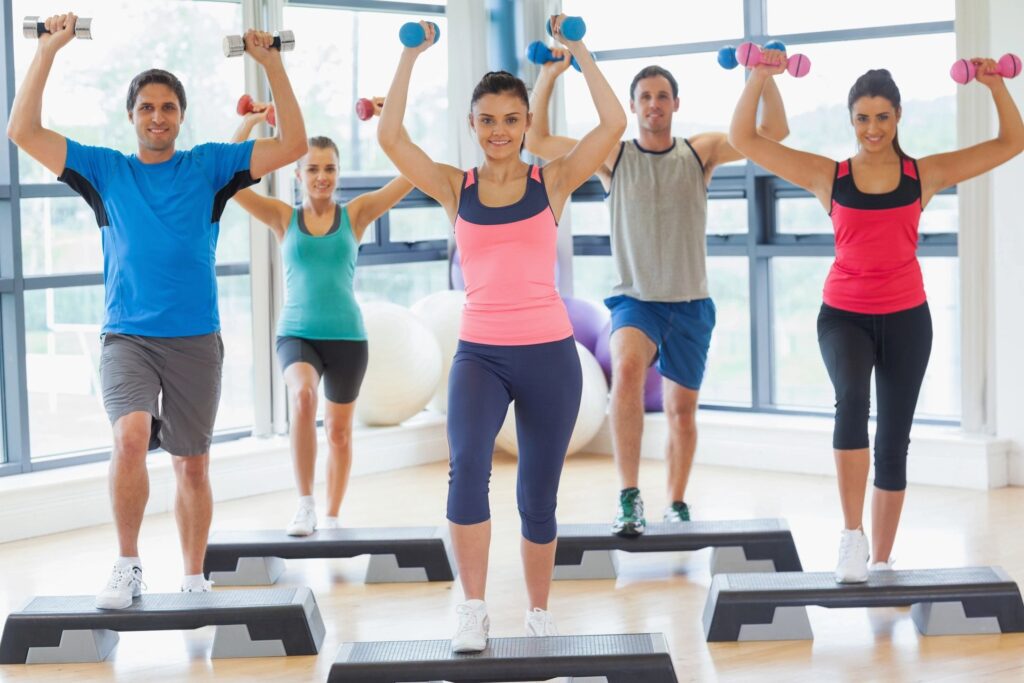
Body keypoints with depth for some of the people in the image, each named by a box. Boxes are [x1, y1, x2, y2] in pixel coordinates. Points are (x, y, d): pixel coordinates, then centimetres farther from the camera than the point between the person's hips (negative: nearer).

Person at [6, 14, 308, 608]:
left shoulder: (209, 167, 7)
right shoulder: (104, 169, 8)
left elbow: (293, 145, 1)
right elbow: (24, 131, 0)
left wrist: (272, 64, -4)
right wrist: (48, 51, -4)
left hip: (196, 340, 1)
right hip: (127, 337, -1)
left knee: (193, 464, 8)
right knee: (131, 436, -26)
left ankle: (194, 580, 23)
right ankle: (128, 565, -12)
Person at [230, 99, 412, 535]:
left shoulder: (355, 215, 2)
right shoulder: (283, 217, 3)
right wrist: (250, 123, -12)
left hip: (347, 335, 1)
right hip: (297, 333, -1)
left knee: (339, 432, 12)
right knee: (302, 394, -32)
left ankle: (331, 518, 31)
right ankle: (304, 503, -21)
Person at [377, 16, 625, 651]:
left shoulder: (553, 182, 3)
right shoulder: (455, 187, 5)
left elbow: (613, 124, -8)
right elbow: (391, 135, -5)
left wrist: (577, 50, -4)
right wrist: (413, 54, -2)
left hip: (549, 354, 0)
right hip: (480, 353, 0)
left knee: (539, 497, 8)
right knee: (468, 465, -26)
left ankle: (539, 611, 29)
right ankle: (474, 610, -18)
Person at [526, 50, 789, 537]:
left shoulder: (701, 152, 3)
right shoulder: (613, 157, 1)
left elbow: (774, 132, -1)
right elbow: (536, 141, -3)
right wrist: (548, 76, -9)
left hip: (690, 304, 2)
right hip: (635, 299, -2)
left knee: (682, 411, 10)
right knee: (627, 369, -33)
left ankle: (676, 505, 31)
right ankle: (629, 496, -31)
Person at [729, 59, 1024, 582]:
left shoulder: (925, 174, 2)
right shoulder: (828, 176, 0)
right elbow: (744, 139, -2)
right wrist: (759, 79, -11)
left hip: (906, 317, 2)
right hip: (843, 314, -2)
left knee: (894, 441, 8)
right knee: (852, 399, -32)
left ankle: (882, 560, 20)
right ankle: (852, 535, -27)